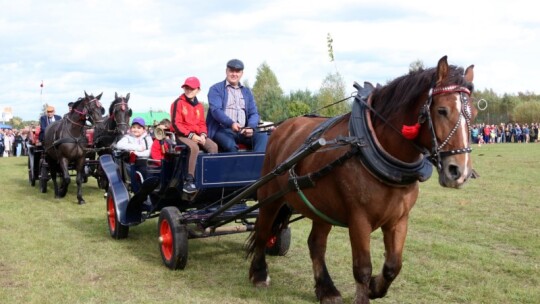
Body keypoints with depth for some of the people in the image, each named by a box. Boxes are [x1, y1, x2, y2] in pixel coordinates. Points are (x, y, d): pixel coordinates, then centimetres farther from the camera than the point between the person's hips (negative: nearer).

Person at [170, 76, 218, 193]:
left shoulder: (199, 106, 15)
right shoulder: (178, 103, -3)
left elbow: (202, 123, 14)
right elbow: (176, 124, -10)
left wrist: (203, 135, -9)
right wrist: (190, 135, -18)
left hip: (197, 135, 6)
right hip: (182, 135, -6)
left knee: (213, 146, -17)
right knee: (194, 147, -34)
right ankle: (189, 180, -33)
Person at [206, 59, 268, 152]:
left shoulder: (247, 92, 22)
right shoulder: (216, 89, 7)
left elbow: (254, 113, 13)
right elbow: (216, 110, -9)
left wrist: (251, 127, -11)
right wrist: (231, 123, -27)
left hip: (243, 131, 4)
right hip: (222, 130, -4)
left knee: (263, 136, -24)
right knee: (230, 144, -36)